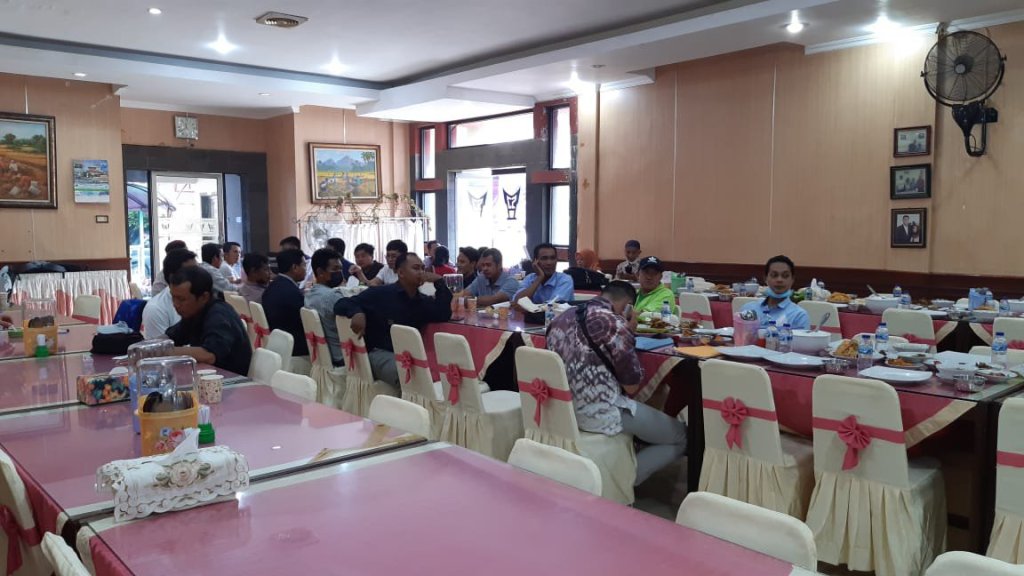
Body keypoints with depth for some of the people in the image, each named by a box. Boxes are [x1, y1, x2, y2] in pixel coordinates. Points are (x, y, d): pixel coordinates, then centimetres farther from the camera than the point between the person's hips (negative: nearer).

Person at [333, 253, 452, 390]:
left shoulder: (424, 301, 16)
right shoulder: (379, 294, 0)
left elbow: (444, 316, -1)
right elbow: (341, 304, 1)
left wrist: (439, 282, -4)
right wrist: (357, 312, -22)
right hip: (380, 354, -5)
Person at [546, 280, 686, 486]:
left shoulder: (562, 318, 9)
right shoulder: (614, 323, -14)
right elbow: (632, 386, -9)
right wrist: (629, 334, 1)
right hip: (598, 413, -8)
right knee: (681, 437, 9)